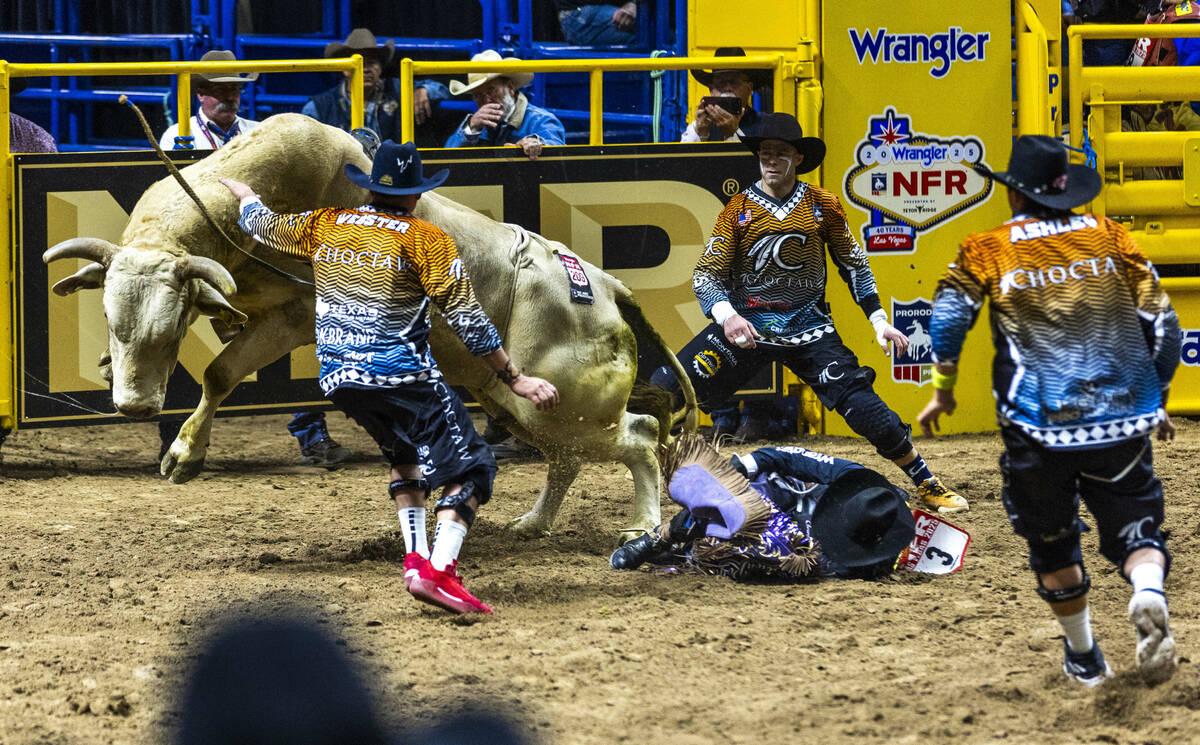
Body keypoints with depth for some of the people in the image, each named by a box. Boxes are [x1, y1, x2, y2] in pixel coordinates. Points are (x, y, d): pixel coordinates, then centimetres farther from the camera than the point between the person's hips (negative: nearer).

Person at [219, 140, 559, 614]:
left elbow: (261, 223, 27)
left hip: (337, 378, 6)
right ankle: (438, 571, -23)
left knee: (405, 454, 28)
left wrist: (241, 190, 49)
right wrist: (514, 379, -3)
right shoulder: (425, 240, -4)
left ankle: (415, 558, 15)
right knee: (468, 465, -4)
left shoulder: (325, 226, 9)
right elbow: (467, 319, -8)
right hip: (401, 374, -6)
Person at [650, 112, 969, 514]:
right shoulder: (738, 209, -2)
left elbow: (853, 263, 13)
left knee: (864, 407, -13)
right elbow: (706, 274, -4)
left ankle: (928, 485, 2)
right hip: (745, 324, 0)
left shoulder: (823, 205, 1)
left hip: (808, 327, 0)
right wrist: (725, 315, -24)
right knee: (664, 390, -13)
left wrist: (878, 319, 5)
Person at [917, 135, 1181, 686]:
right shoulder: (1111, 238, 9)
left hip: (1037, 426, -1)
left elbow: (950, 314, -9)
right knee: (1133, 526, 6)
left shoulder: (989, 250, 3)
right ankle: (1149, 596, -27)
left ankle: (1083, 657, 27)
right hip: (1122, 417, 1)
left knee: (1052, 539, 17)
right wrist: (1155, 402, 19)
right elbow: (1160, 323, 9)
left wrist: (942, 390, 2)